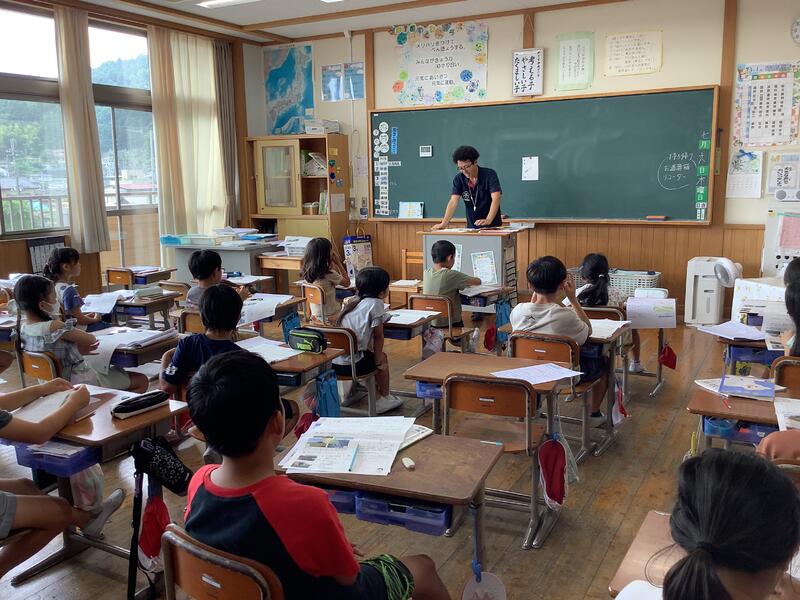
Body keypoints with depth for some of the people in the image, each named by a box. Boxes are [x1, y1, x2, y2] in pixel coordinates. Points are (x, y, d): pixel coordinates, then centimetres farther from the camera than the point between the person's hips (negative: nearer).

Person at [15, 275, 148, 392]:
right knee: (142, 381, 4)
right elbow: (92, 340, -16)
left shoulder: (23, 329, -4)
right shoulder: (54, 327, -30)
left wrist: (78, 350, -3)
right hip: (81, 384, -9)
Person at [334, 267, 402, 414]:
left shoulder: (351, 301, 14)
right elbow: (378, 336, -4)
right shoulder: (375, 304, -8)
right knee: (382, 358, 20)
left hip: (332, 361, 7)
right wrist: (378, 357, 9)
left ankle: (348, 395, 42)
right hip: (351, 365, -7)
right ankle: (384, 399, 30)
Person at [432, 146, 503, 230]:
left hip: (492, 226, -3)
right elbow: (453, 202, -11)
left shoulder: (490, 174, -11)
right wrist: (444, 223, -26)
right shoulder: (459, 179, -2)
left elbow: (495, 199, -21)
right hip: (472, 228, 3)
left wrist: (488, 220, -37)